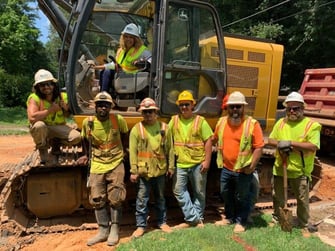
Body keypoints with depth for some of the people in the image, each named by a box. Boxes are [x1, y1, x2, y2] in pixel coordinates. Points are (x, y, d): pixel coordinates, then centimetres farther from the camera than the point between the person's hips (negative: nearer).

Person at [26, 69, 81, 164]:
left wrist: (66, 109, -14)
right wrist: (50, 110, -25)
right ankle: (42, 149, -6)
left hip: (59, 127, 3)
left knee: (76, 137, -22)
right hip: (43, 130, -3)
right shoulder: (34, 98, -16)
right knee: (39, 125, -38)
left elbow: (67, 116, 10)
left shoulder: (62, 97, -4)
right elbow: (32, 118, -32)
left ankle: (55, 142, 11)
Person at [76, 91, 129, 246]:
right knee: (97, 199, 6)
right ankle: (103, 231, 20)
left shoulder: (119, 120, -11)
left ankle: (114, 231, 16)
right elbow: (85, 139, 13)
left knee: (115, 199, 1)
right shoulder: (88, 122, -7)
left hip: (116, 164, -2)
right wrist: (86, 155, 16)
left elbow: (124, 135, 10)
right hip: (97, 165, 2)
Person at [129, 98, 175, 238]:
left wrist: (171, 166, 4)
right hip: (143, 170, -2)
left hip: (160, 169, 2)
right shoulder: (137, 129, -4)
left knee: (160, 197, 17)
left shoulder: (164, 127, 2)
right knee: (142, 199, 6)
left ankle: (162, 222, 32)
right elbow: (133, 152, -5)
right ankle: (141, 225, 20)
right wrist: (133, 171, -7)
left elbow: (170, 149, 5)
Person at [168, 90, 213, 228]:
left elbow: (208, 141, -5)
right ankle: (193, 218, 10)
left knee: (199, 193, 10)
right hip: (180, 163, 3)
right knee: (178, 190, -2)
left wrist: (207, 161, -11)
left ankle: (198, 218, 28)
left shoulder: (200, 121, -4)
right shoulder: (174, 120, 4)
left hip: (198, 163, -2)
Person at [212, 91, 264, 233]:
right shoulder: (221, 121, 3)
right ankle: (229, 217, 41)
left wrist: (252, 166, -16)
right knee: (226, 195, 20)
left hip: (243, 170, -5)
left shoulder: (252, 124, -13)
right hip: (226, 168, 5)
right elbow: (214, 139, 17)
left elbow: (259, 147, -13)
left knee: (242, 198, 11)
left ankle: (240, 222, 30)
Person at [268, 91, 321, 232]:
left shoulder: (311, 125, -9)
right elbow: (271, 140, 6)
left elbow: (313, 146, -20)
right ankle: (277, 217, 39)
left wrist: (291, 143, -23)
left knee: (303, 199, 11)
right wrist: (280, 144, -16)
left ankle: (304, 223, 32)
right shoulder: (281, 123, 5)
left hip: (300, 170, -4)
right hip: (280, 168, 4)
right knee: (278, 196, 19)